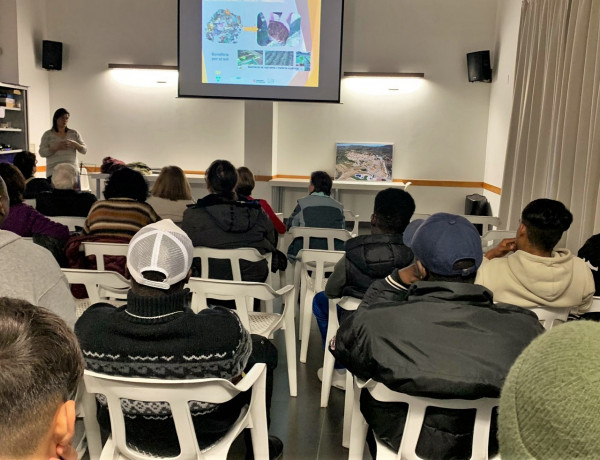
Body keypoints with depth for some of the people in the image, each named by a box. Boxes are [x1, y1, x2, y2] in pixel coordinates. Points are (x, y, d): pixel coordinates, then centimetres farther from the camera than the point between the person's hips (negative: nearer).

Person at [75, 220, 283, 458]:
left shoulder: (89, 325, -29)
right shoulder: (224, 329, -37)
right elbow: (235, 378, -15)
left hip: (126, 433, 3)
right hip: (200, 437, -2)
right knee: (264, 348, 17)